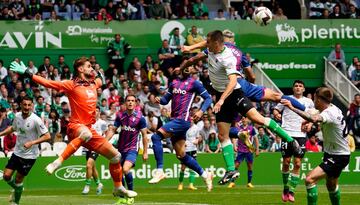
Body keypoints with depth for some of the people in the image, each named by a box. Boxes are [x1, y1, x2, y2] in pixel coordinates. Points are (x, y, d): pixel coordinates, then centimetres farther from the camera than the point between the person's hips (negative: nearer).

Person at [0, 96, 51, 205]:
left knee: (18, 179, 1)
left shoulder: (36, 120, -20)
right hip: (17, 152, 5)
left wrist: (32, 143, -27)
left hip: (29, 155, -5)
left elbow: (47, 136, -20)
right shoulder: (17, 116, -2)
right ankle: (16, 189, 32)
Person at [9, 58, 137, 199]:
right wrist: (26, 73, -18)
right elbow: (48, 83, -13)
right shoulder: (72, 85, -5)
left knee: (115, 155, 8)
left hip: (89, 128, 7)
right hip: (76, 126, -7)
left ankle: (118, 188, 27)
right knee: (86, 134, -44)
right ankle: (58, 162, -40)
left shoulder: (93, 83, 16)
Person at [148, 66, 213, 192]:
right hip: (175, 120, 8)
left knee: (156, 137, -21)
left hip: (183, 120, -8)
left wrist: (201, 111, -16)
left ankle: (159, 171, -22)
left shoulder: (194, 83, -1)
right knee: (181, 155, 10)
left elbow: (208, 98, 1)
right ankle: (205, 175, 22)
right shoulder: (174, 83, 18)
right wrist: (160, 100, -2)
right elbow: (166, 99, 22)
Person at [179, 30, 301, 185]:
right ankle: (231, 170, 4)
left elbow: (233, 81, -35)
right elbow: (198, 57, 25)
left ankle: (290, 140, -14)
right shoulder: (210, 50, 2)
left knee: (257, 118, -25)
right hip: (221, 96, 8)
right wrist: (181, 67, 36)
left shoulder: (228, 58, -24)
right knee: (223, 136, 2)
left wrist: (221, 100, -45)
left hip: (233, 93, -8)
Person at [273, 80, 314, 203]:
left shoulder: (308, 102, 11)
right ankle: (285, 189, 16)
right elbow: (276, 110, 11)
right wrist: (276, 114, -12)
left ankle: (291, 191, -3)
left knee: (297, 164, -6)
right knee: (286, 162, 0)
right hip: (287, 133, -1)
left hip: (301, 135, 1)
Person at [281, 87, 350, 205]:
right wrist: (309, 122, 8)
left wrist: (292, 108, -50)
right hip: (331, 153, 10)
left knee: (310, 179, -22)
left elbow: (313, 119, -48)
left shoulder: (329, 113, -26)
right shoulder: (332, 108, 3)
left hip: (338, 157, -10)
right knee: (331, 185, 28)